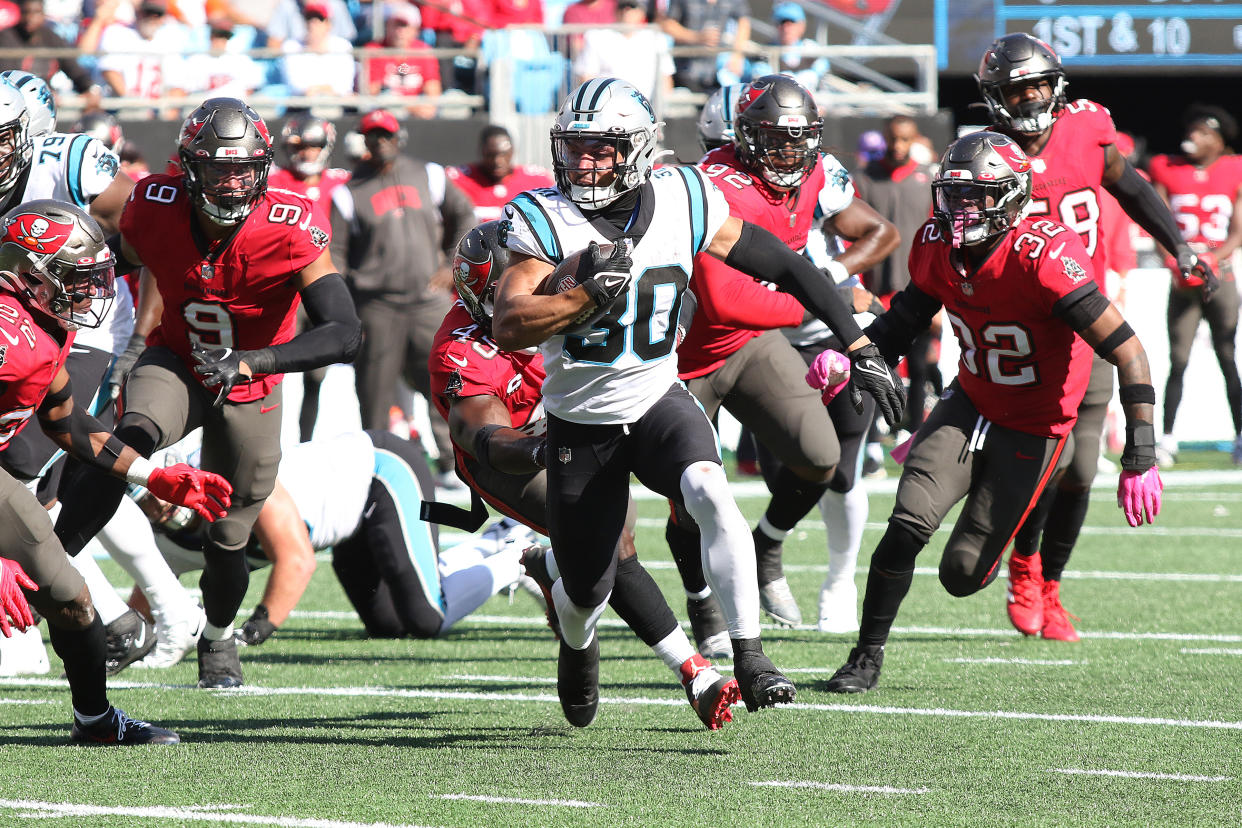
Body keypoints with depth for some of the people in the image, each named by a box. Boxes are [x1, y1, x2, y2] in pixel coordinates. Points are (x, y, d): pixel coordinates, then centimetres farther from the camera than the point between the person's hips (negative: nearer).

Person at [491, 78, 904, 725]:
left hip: (658, 403, 0)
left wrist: (859, 348, 1)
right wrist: (590, 296, -36)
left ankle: (749, 658, -26)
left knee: (711, 496, -32)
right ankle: (577, 645, 47)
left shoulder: (681, 203, -9)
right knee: (586, 590, 8)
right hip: (580, 422, 0)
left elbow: (781, 265, 1)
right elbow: (508, 330, -24)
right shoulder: (545, 220, -15)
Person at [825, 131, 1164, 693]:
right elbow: (903, 324, 11)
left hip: (1032, 429, -4)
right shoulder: (938, 248, -8)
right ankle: (867, 657, 0)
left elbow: (1127, 351, -28)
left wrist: (1140, 459, -31)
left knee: (962, 574, -4)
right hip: (971, 402, 4)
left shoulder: (1044, 258, -29)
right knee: (909, 523, -18)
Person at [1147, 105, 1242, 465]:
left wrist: (1211, 261, -15)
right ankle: (1167, 439, 2)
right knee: (1178, 361, -4)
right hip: (1183, 282, 0)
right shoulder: (1168, 172, 5)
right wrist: (1176, 267, -14)